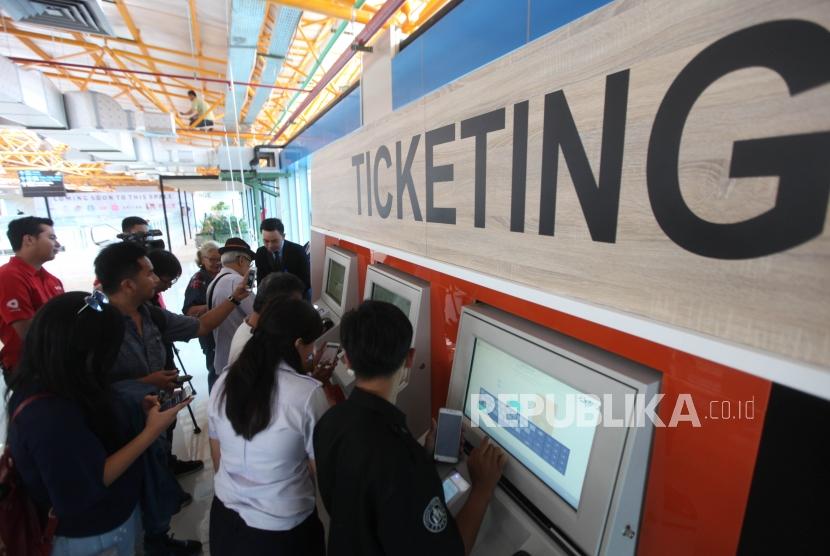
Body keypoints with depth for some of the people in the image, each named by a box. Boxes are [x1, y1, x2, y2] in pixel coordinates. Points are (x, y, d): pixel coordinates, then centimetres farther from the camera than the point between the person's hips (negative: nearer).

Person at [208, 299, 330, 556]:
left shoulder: (224, 382, -10)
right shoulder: (308, 393, -27)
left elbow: (217, 457, 4)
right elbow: (321, 473, -15)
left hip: (226, 515, 5)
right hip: (282, 529, -4)